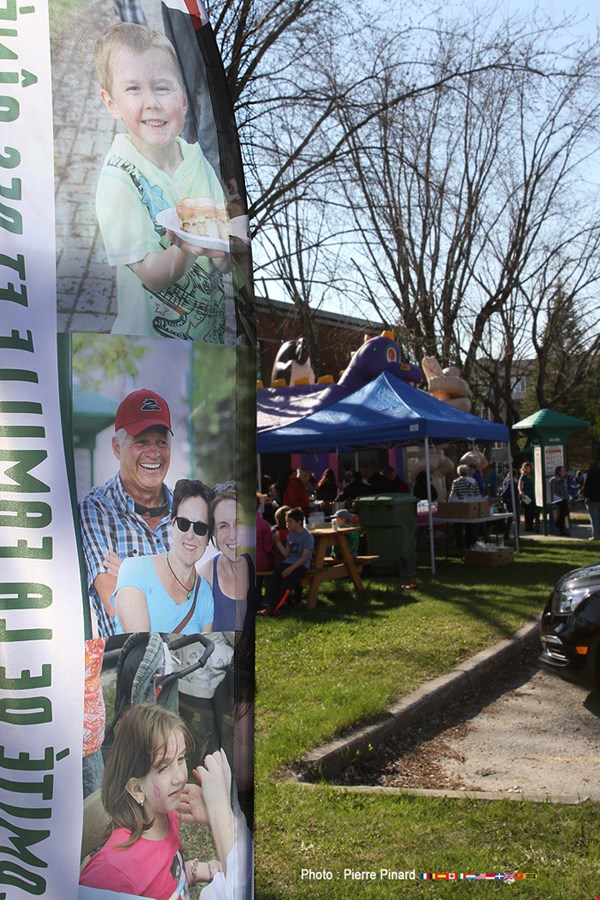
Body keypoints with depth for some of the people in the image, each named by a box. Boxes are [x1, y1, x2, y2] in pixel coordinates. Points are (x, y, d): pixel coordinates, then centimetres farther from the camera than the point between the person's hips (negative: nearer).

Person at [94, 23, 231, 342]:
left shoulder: (196, 157, -5)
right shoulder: (118, 178, -18)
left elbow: (222, 263, -3)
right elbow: (153, 277, -21)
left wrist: (222, 241, -24)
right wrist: (185, 248, -39)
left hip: (214, 325, 5)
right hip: (153, 332, -4)